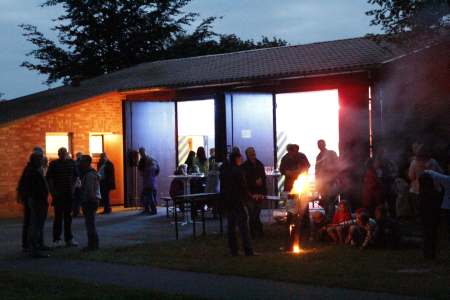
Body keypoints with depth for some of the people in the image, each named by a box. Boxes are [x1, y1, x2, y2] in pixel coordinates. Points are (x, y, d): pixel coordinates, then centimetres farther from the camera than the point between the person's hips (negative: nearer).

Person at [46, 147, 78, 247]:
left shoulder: (71, 163, 8)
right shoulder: (54, 164, -3)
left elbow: (75, 175, 17)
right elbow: (49, 179, -4)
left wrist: (73, 186, 7)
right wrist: (53, 192, -9)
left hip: (69, 194, 4)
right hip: (58, 195, -4)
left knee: (68, 217, 10)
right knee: (58, 217, -3)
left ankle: (69, 239, 17)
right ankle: (57, 240, 2)